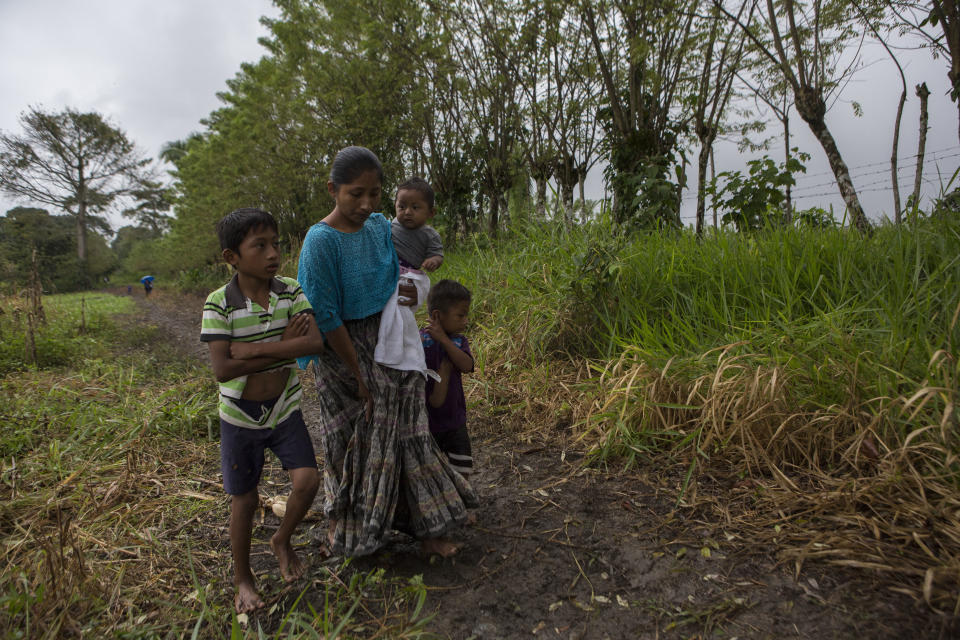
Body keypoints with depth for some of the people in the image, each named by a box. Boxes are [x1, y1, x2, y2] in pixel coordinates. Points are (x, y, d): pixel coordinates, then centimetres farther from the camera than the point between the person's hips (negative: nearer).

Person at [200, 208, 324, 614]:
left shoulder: (291, 292, -9)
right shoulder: (219, 304, -16)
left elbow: (316, 343, -24)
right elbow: (222, 370, -23)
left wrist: (253, 349, -26)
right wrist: (284, 347, -23)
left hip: (285, 410, 2)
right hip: (241, 416, -2)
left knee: (307, 480, -9)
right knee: (244, 500, 9)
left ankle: (283, 541, 24)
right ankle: (242, 578, 33)